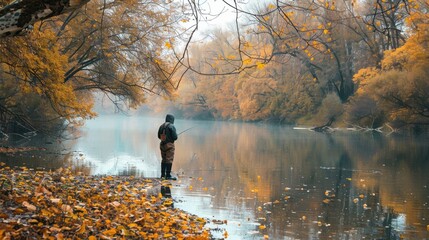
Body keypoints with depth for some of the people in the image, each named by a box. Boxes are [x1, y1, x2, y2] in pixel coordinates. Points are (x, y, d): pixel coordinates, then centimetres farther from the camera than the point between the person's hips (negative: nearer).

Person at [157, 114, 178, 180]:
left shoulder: (161, 126, 10)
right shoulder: (171, 126, -12)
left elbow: (159, 136, 16)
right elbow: (175, 137, -15)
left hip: (162, 144, 7)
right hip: (169, 145, -7)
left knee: (164, 159, 16)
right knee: (169, 160, -5)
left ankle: (163, 174, 19)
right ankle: (168, 175, -8)